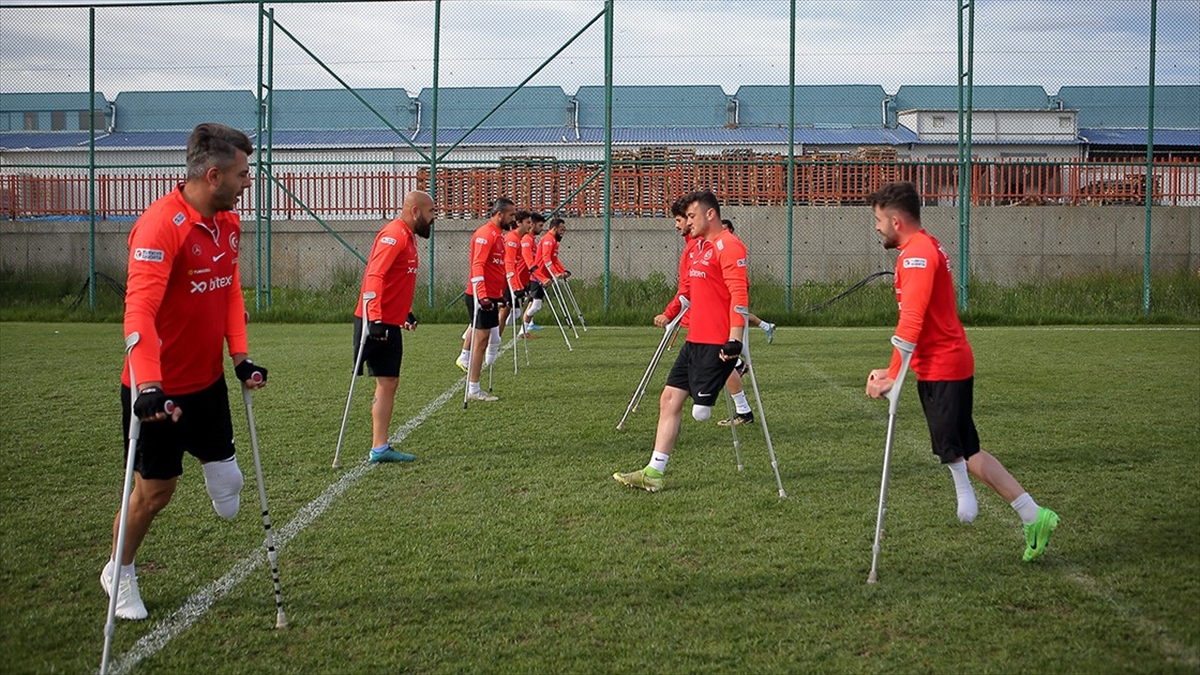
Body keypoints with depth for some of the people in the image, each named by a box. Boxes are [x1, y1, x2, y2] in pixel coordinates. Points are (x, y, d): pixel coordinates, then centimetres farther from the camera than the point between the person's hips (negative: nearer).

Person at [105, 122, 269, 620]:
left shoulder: (229, 223, 3)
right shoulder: (161, 225, -23)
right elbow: (139, 310, -30)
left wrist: (240, 356, 4)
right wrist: (149, 385, -37)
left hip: (208, 379, 7)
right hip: (158, 390, -6)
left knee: (226, 483, 7)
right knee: (155, 490, 7)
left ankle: (213, 463, 43)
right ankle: (118, 573, 31)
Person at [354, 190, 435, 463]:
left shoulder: (406, 236, 16)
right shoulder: (394, 235, -15)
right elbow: (375, 275, -24)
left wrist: (406, 312, 27)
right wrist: (375, 319, -31)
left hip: (390, 323, 10)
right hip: (378, 323, -10)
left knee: (389, 383, 10)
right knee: (386, 383, -9)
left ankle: (380, 448, 13)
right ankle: (379, 448, -6)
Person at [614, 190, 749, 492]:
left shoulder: (728, 245, -11)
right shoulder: (700, 247, 18)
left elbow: (739, 294, -19)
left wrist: (735, 339, -25)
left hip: (716, 345, -10)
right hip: (694, 341, 10)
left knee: (701, 411, -11)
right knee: (669, 400, 5)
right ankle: (653, 472, 6)